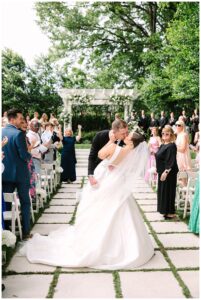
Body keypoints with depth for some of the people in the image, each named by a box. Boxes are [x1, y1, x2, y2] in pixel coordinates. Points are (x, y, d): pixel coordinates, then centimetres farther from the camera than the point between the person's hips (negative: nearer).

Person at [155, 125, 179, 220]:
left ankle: (170, 213, 9)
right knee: (162, 190, 14)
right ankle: (165, 210, 26)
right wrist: (158, 169, 18)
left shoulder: (171, 146, -16)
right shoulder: (162, 145, 11)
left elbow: (171, 161, -21)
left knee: (168, 191, -2)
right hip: (162, 172, 9)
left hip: (169, 173, -9)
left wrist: (166, 172, -25)